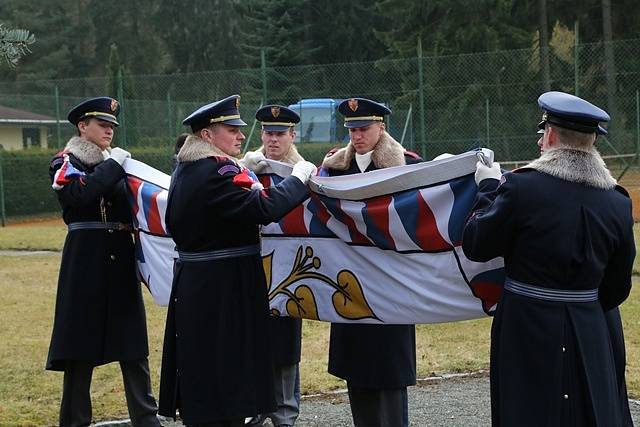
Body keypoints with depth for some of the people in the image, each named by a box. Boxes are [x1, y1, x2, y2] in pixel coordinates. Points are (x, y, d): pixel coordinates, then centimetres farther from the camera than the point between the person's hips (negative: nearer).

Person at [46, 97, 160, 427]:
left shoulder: (117, 162, 16)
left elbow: (132, 208, 13)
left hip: (121, 260, 5)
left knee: (133, 345, 7)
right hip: (86, 262, -5)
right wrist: (113, 165, -15)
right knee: (81, 344, 1)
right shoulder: (65, 163, 0)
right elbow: (81, 194, -22)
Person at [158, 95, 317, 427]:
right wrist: (299, 177, -12)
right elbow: (265, 207, -26)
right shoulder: (218, 171, -19)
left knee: (200, 372, 15)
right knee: (227, 373, -2)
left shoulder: (184, 171, 11)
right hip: (226, 288, -9)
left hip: (192, 283, 9)